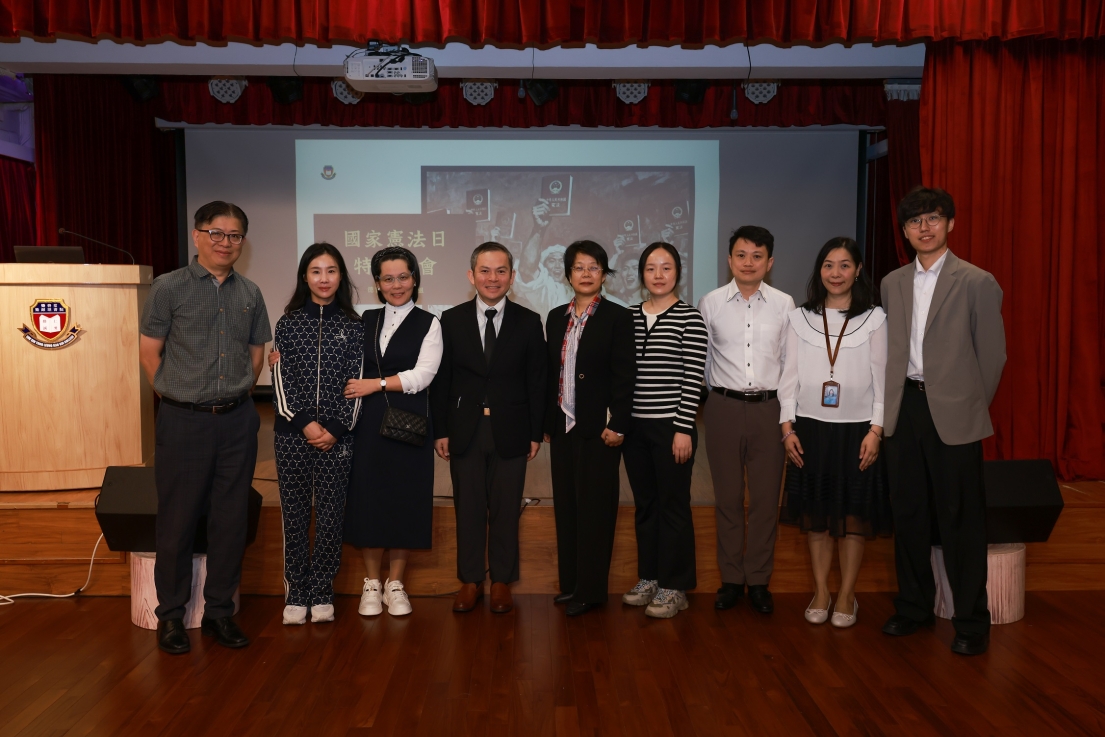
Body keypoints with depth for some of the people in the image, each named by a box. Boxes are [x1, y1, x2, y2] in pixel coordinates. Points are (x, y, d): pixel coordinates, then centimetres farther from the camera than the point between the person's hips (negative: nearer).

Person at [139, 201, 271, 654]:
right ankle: (170, 616, 18)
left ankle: (219, 612, 20)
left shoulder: (250, 294, 9)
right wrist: (180, 396, 2)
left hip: (237, 421, 4)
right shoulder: (169, 287, -2)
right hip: (184, 421, -3)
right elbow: (149, 350, -1)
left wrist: (235, 396, 11)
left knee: (231, 519, 8)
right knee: (178, 519, 3)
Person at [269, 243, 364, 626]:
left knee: (330, 514, 4)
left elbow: (356, 382, 1)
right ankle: (296, 595, 17)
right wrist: (304, 423, -11)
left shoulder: (353, 326, 4)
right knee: (294, 514, 6)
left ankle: (322, 594, 16)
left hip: (337, 435, 0)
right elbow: (281, 380, 0)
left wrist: (336, 429, -9)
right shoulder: (288, 323, 5)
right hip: (292, 433, 0)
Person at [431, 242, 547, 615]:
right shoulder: (452, 320, 2)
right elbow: (441, 379, 3)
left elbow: (536, 382, 2)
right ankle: (470, 580, 23)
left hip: (509, 431, 0)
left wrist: (536, 433, -1)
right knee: (468, 509, 8)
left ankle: (502, 581, 22)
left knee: (506, 510, 8)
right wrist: (440, 430, 0)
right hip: (465, 430, 1)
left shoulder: (528, 322, 1)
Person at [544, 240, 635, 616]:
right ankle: (570, 582, 20)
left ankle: (591, 589, 11)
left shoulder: (617, 318, -4)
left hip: (598, 428, -5)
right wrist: (546, 422, 11)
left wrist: (617, 425, -13)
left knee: (594, 508, 1)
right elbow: (550, 373, 13)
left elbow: (624, 376, -8)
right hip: (563, 427, 5)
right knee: (565, 506, 9)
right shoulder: (556, 318, 11)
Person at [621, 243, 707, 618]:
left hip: (671, 425, -5)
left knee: (673, 505, 5)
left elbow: (693, 378, -9)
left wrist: (683, 429, -13)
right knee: (644, 504, 14)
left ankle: (674, 587, 17)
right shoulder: (628, 315, 8)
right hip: (635, 425, 5)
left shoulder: (690, 317, -6)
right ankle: (648, 578, 27)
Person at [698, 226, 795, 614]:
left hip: (769, 407, 0)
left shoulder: (784, 304, 1)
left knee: (766, 498, 5)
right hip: (724, 407, 0)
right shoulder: (711, 303, 1)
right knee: (728, 496, 8)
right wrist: (701, 402, 7)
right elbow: (698, 358, 7)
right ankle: (731, 579, 21)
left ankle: (759, 580, 19)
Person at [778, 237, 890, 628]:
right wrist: (788, 427, -2)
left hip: (857, 430, -1)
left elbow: (881, 378, 0)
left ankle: (847, 596, 19)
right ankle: (820, 593, 21)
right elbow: (789, 376, 4)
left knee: (854, 517, 5)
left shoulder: (874, 319, 1)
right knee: (816, 515, 8)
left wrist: (876, 430, -8)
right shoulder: (800, 318, 5)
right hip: (810, 429, 2)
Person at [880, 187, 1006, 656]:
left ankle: (971, 622, 16)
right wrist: (893, 400, 7)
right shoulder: (892, 284, 11)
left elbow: (992, 354, -1)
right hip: (903, 409, 5)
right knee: (909, 513, 12)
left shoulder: (977, 283, -3)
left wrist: (972, 405, 3)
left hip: (953, 414, -4)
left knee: (960, 520, 2)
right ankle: (914, 606, 27)